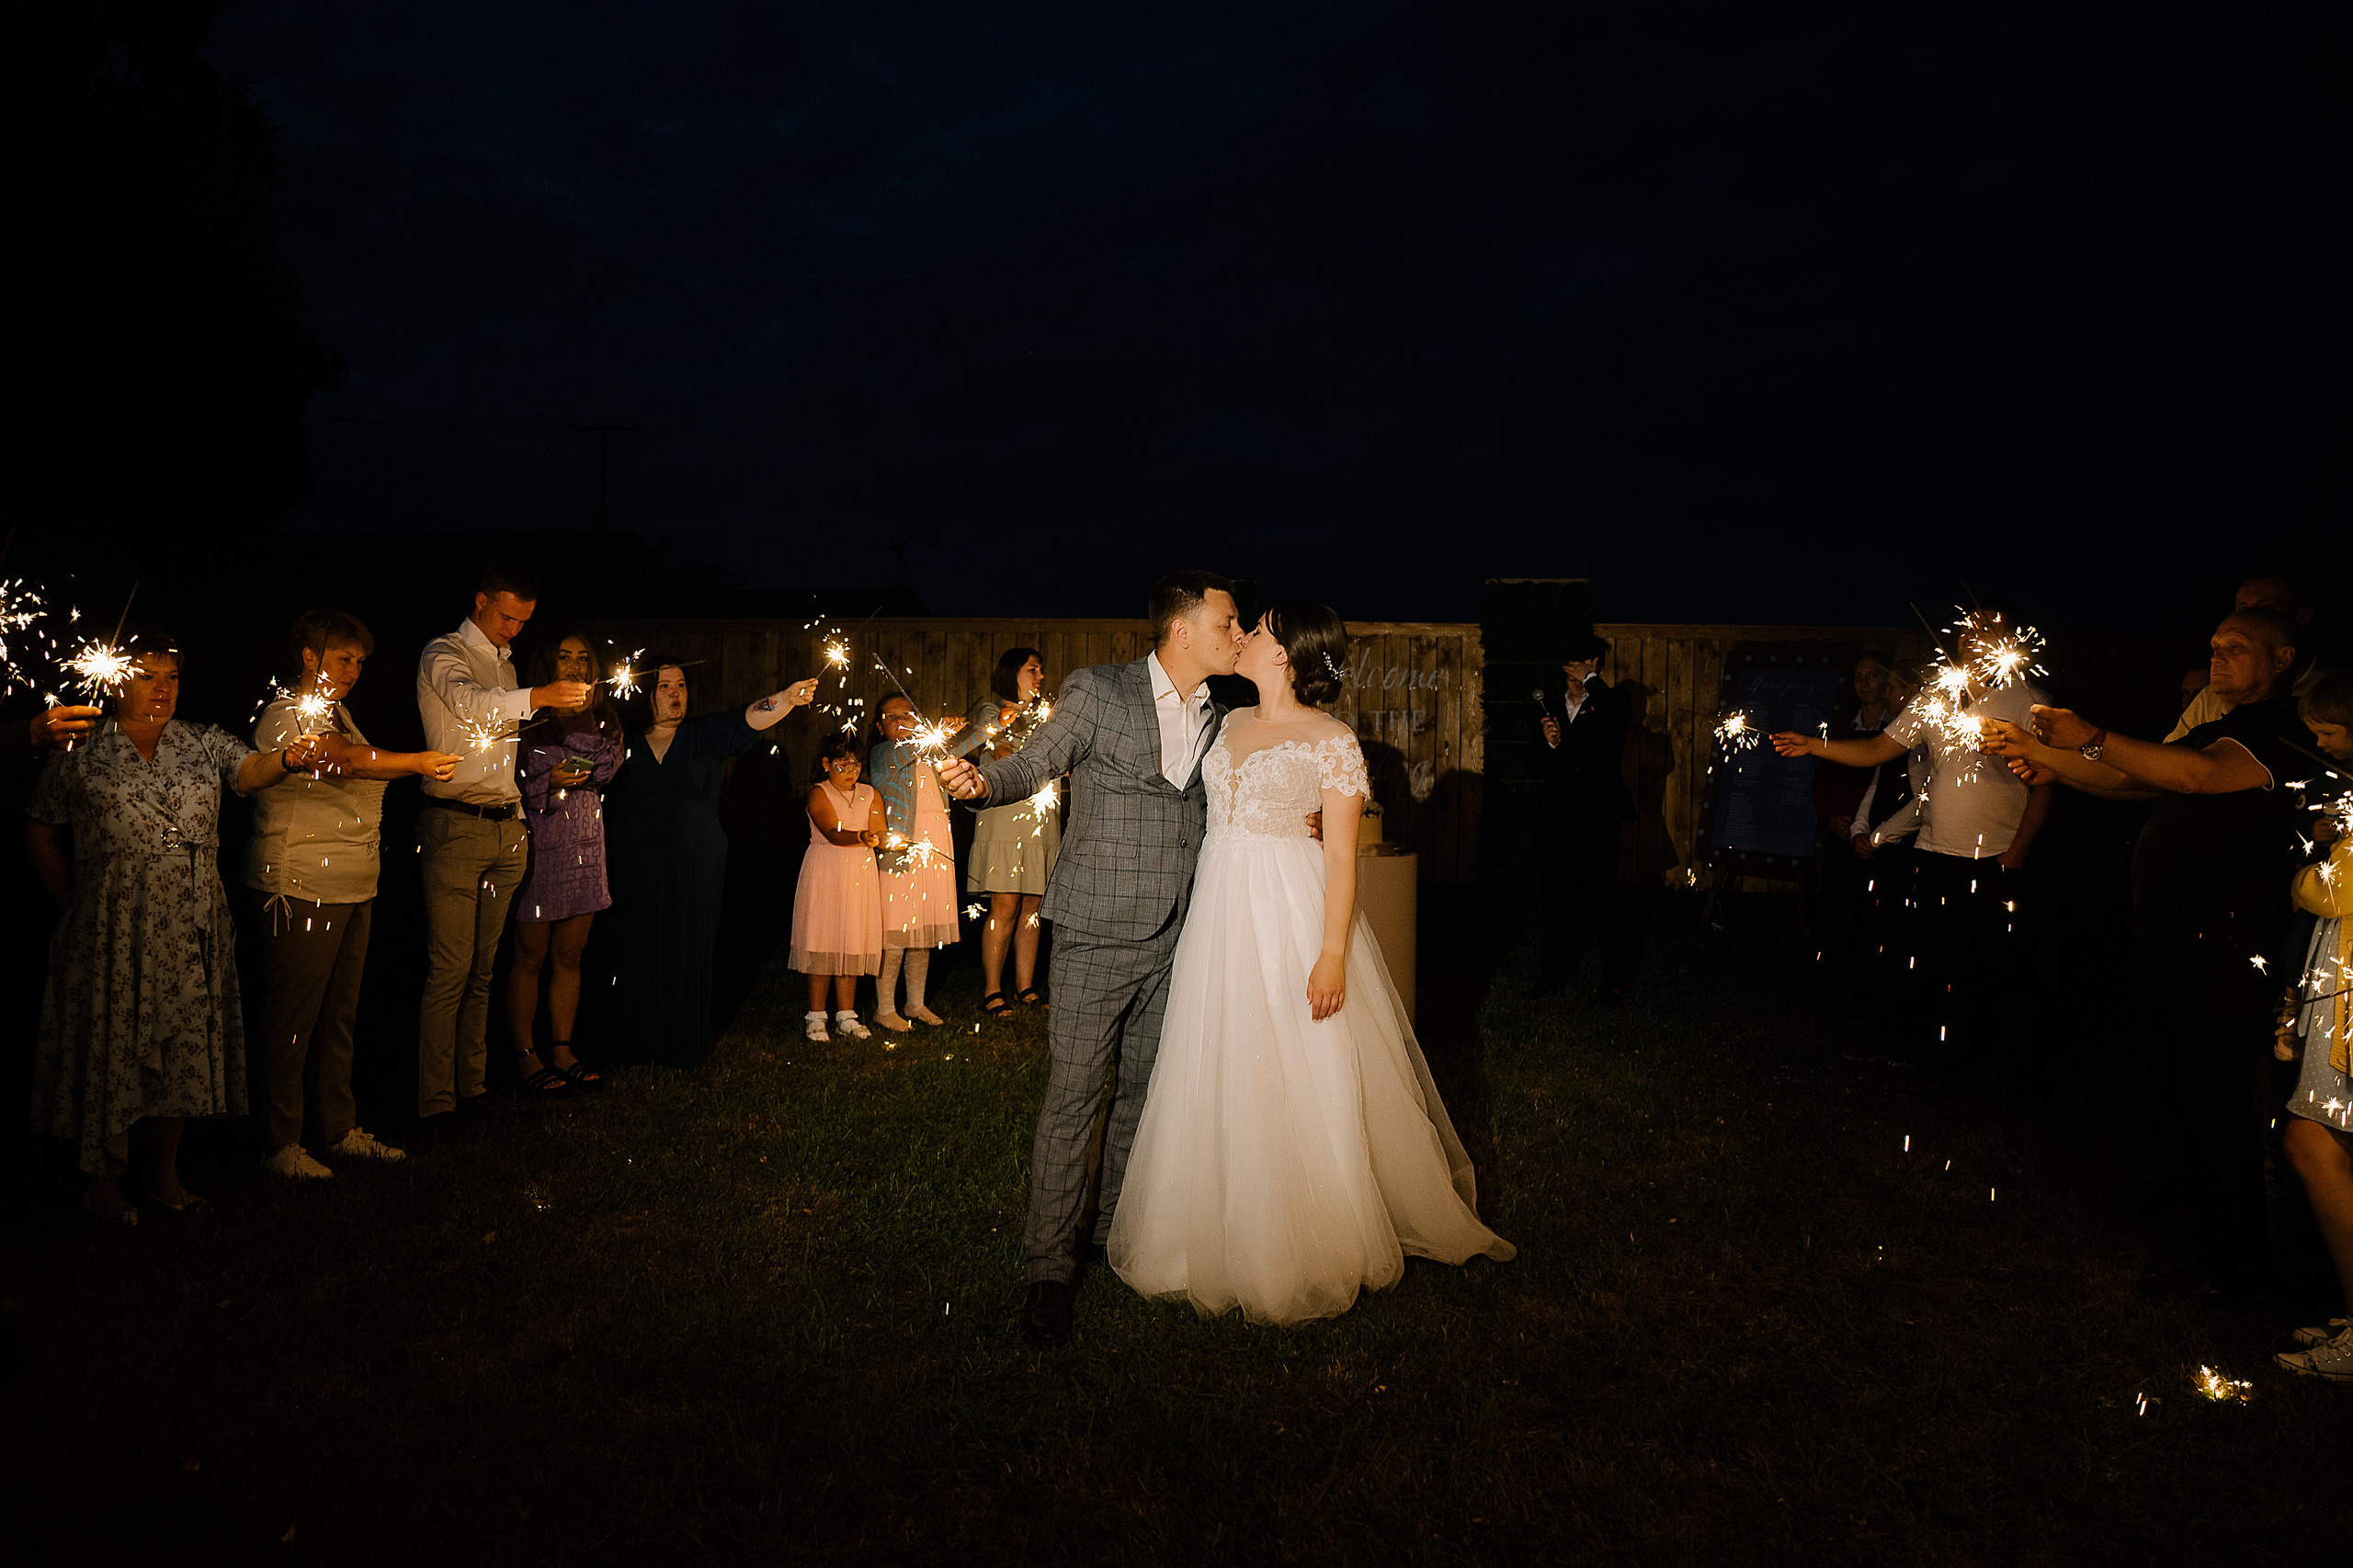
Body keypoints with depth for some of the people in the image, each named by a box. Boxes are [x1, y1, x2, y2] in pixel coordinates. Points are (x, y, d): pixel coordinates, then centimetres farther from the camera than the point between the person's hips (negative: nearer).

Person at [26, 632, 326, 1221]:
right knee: (110, 1048, 4)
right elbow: (41, 835, 8)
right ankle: (104, 1179, 19)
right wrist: (74, 905, 2)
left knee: (184, 1045, 8)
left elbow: (249, 770, -13)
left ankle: (162, 1169, 24)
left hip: (192, 930, 3)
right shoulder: (79, 752, 2)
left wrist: (288, 758, -35)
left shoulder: (203, 743, 7)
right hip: (112, 931, -2)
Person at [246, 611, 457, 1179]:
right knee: (293, 1019, -1)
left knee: (339, 1015, 14)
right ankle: (280, 1145, 9)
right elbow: (343, 760, -28)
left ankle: (339, 1130, 23)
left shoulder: (338, 712, 18)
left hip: (353, 891, 9)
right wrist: (417, 762, -35)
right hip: (299, 891, -9)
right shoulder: (285, 716, -11)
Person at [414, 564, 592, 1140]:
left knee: (482, 968, 9)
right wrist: (538, 696, -41)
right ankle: (435, 1104, -1)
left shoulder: (506, 664, 19)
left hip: (506, 829, 7)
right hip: (456, 827, -7)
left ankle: (470, 1089, 15)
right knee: (450, 971, -7)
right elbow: (469, 702, -27)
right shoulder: (443, 655, -4)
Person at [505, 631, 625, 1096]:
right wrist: (549, 780, -17)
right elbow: (507, 784, -7)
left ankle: (562, 1052, 18)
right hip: (537, 845, -5)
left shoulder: (602, 720, 10)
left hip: (586, 846, 5)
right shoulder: (527, 718, -6)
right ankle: (525, 1058, 11)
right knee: (531, 957, 2)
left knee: (569, 955, 9)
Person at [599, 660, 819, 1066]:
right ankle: (634, 1046, 14)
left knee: (688, 956, 3)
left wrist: (787, 699, -28)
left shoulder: (706, 735, 6)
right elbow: (598, 806, 10)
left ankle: (682, 1048, 14)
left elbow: (749, 718, -11)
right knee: (635, 958, 2)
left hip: (695, 872, 0)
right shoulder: (622, 741, 5)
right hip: (633, 873, 0)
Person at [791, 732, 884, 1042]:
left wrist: (873, 837, -24)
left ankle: (846, 1015, 14)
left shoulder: (869, 794, 10)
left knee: (852, 942, 5)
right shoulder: (819, 793, -4)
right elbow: (833, 832, -20)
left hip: (860, 873, 4)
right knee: (823, 941, -3)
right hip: (825, 873, -4)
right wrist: (861, 837, -38)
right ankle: (816, 1017, 6)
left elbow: (879, 835, -1)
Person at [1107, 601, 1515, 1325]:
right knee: (1221, 1079, 12)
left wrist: (1334, 953, -16)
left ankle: (1309, 1252, 18)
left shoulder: (1332, 741, -8)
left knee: (1298, 1084, 1)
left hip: (1290, 915, -6)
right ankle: (1226, 1241, 27)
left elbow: (1342, 856, -10)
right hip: (1221, 911, 6)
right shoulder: (1232, 723, 11)